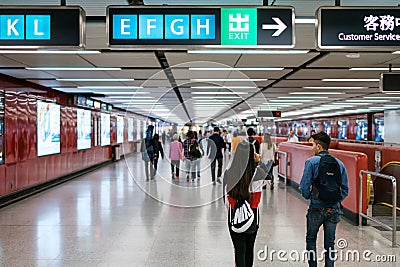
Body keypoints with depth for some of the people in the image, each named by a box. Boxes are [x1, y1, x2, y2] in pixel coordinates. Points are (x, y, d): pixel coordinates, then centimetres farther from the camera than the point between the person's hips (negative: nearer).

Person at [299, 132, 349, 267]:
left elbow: (304, 186, -14)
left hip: (317, 208, -3)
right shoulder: (339, 163, 2)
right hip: (334, 210, 3)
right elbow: (345, 189, 3)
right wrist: (337, 200, 14)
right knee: (330, 243, 14)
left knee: (311, 239, 16)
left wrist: (308, 197, 5)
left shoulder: (312, 162, -11)